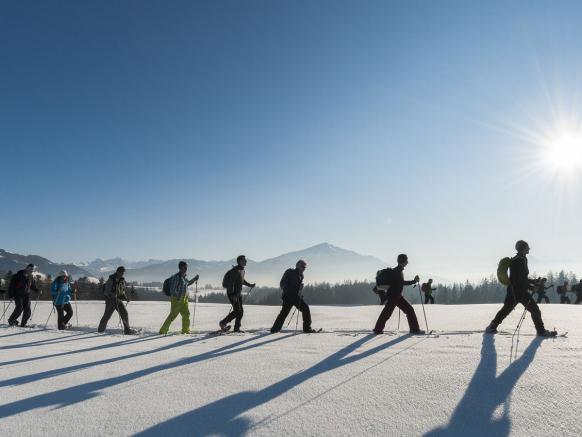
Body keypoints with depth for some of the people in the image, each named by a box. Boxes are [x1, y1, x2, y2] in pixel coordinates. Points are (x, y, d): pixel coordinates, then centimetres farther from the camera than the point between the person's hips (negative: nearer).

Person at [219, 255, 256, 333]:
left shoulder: (242, 270, 10)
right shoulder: (236, 270, -19)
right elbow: (231, 282, -24)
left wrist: (250, 285, 17)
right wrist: (233, 295, -27)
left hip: (238, 293, 9)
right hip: (232, 293, -9)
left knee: (241, 311, 6)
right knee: (237, 311, -10)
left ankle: (237, 328, 14)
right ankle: (223, 323, 5)